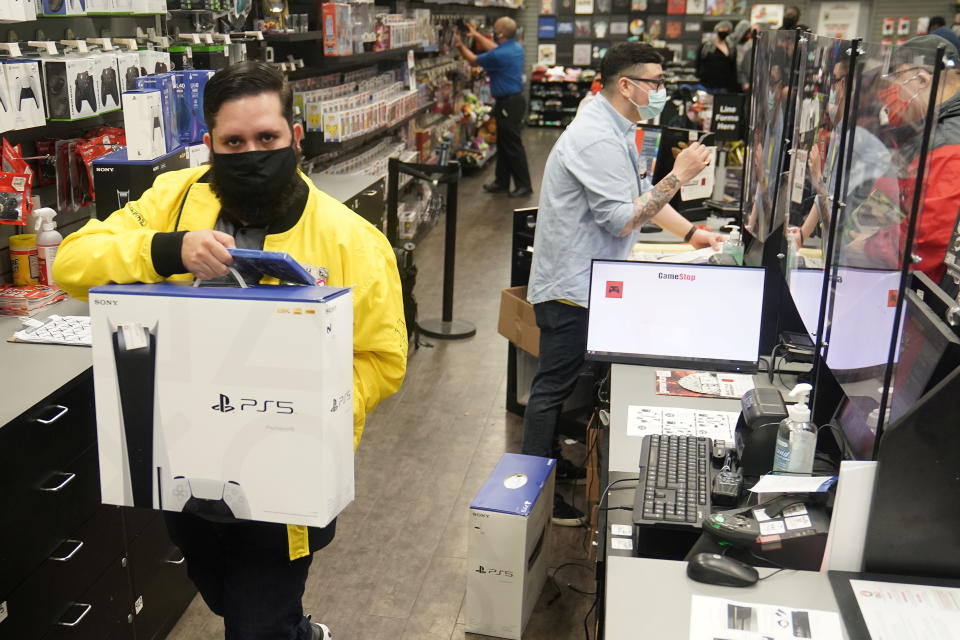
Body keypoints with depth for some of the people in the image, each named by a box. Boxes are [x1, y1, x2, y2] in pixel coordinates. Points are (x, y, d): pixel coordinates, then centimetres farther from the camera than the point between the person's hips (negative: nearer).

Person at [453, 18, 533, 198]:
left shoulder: (499, 55, -21)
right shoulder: (516, 48, 6)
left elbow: (474, 60, -5)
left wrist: (460, 45, 11)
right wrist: (477, 36, 34)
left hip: (508, 104, -10)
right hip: (513, 100, 10)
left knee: (513, 146, -4)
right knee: (503, 145, 16)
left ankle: (524, 186, 2)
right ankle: (502, 182, 24)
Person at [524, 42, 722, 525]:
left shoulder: (616, 131, 13)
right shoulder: (598, 139, -22)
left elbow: (641, 194, 18)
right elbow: (622, 219, -26)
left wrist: (690, 233, 12)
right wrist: (678, 175, -21)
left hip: (582, 284, 11)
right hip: (570, 287, -11)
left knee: (560, 383, 20)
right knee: (554, 387, -1)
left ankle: (550, 465, 36)